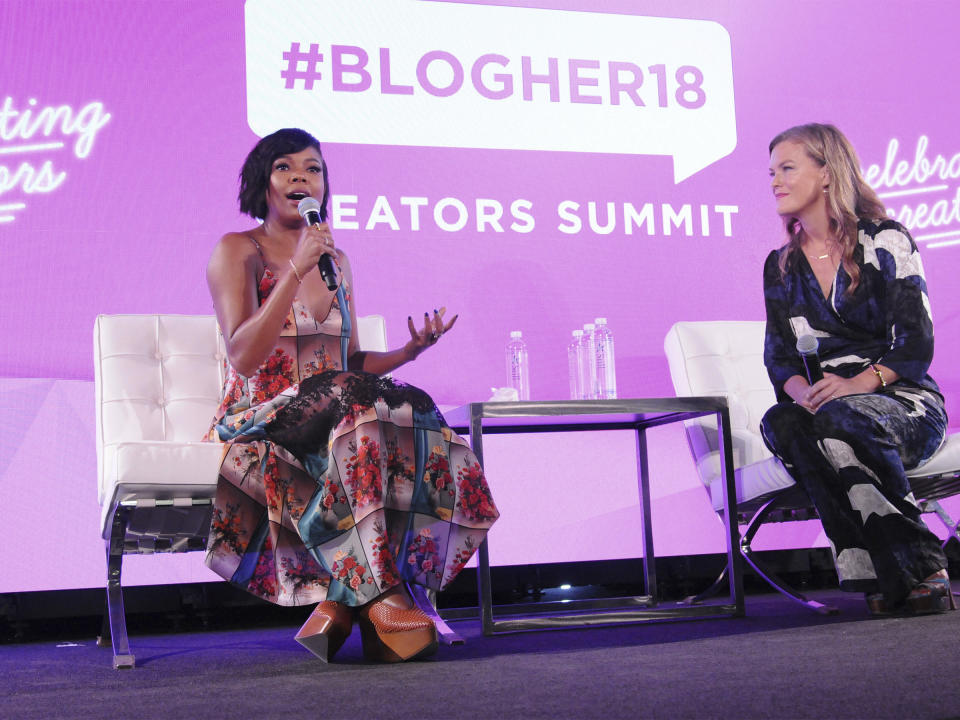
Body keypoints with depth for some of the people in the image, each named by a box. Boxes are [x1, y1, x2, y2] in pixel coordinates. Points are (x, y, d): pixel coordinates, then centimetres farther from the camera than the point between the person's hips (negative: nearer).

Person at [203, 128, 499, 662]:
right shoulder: (237, 251, 1)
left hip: (330, 417, 5)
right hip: (257, 419, -5)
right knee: (352, 404, -37)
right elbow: (243, 356, -14)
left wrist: (409, 350, 0)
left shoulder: (335, 259, 19)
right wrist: (297, 270, -18)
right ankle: (378, 597, -40)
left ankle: (340, 600, -31)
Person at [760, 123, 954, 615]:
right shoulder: (781, 266, 16)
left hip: (905, 402, -3)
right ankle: (915, 568, -34)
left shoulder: (886, 241, 2)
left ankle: (918, 573, -31)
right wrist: (802, 390, -15)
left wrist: (857, 383, -24)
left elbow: (916, 342, -7)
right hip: (822, 405, 4)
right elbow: (778, 356, 8)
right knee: (779, 423, -33)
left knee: (840, 419, -38)